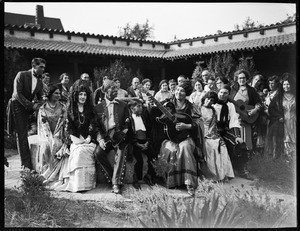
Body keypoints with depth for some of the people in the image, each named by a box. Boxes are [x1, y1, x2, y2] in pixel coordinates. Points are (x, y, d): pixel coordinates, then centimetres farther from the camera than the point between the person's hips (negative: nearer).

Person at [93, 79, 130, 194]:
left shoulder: (123, 105, 12)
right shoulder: (98, 107, 12)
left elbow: (127, 123, 9)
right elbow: (96, 126, 6)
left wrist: (122, 133, -12)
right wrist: (100, 139, -11)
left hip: (119, 136, -1)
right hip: (105, 136, 1)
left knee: (120, 153, -28)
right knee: (98, 152, -26)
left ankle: (116, 183, -28)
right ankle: (112, 177, -13)